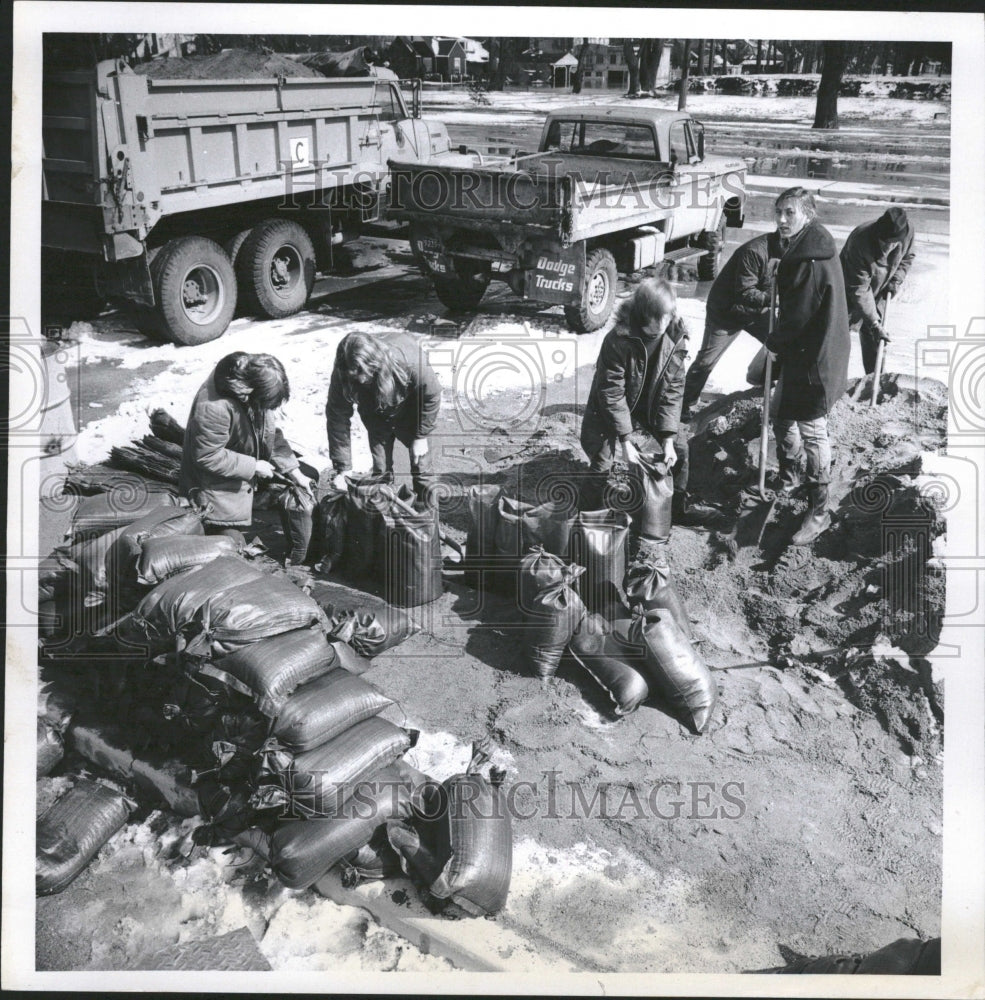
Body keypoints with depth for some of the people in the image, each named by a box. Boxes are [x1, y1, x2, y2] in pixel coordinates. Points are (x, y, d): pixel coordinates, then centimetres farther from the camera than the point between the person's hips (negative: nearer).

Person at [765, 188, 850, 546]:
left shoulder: (814, 261, -23)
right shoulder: (799, 249, 8)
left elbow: (799, 316, -20)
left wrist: (775, 342, -5)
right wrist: (779, 342, 10)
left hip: (814, 359, -10)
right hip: (797, 354, 10)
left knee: (812, 430, -4)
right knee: (783, 418, 22)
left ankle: (819, 512, 5)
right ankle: (788, 479, 44)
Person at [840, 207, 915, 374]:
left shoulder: (908, 232, -21)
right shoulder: (859, 243, -38)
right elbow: (859, 290, -34)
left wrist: (896, 280, -11)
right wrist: (874, 323, -33)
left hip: (878, 294, 5)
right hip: (851, 296, -5)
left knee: (874, 339, 9)